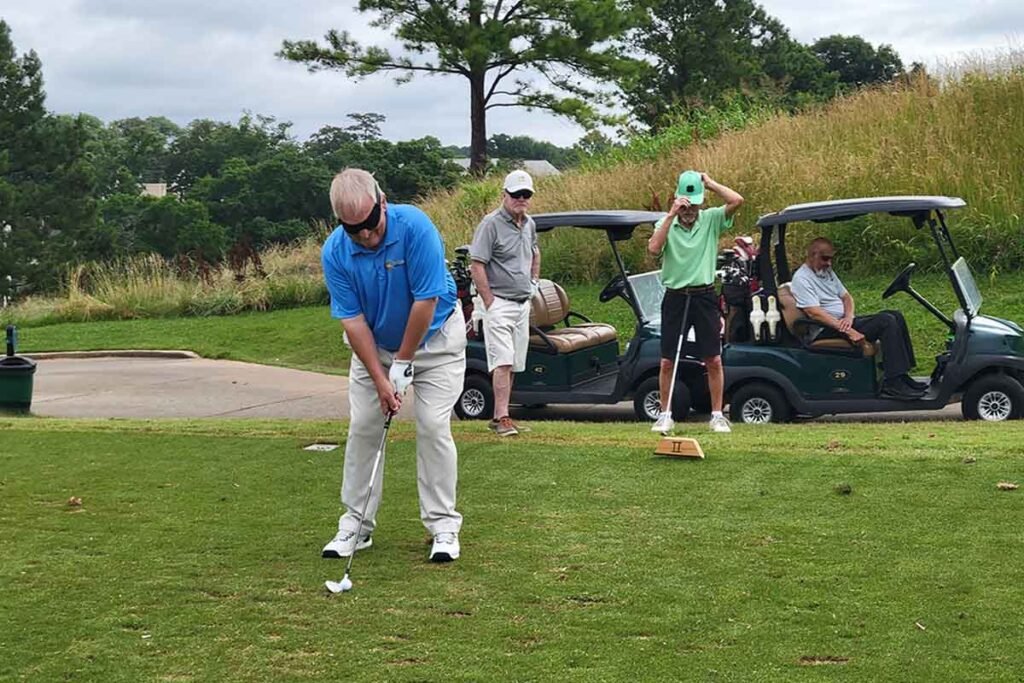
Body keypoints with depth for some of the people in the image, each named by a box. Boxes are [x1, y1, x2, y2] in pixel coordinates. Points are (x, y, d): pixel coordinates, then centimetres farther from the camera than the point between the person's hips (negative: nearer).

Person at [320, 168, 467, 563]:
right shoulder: (335, 252, -19)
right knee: (363, 427, -1)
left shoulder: (415, 226, -30)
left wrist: (403, 363, -19)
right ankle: (356, 524, 9)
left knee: (433, 427, -10)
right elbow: (352, 320, -16)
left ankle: (443, 526, -1)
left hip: (434, 338, -3)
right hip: (374, 343, 3)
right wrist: (380, 378, -20)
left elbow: (426, 301, -26)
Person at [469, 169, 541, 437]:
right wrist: (490, 304, -16)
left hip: (523, 303, 8)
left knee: (513, 364, 8)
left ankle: (499, 415, 14)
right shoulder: (491, 224, -12)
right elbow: (477, 265, -15)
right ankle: (502, 417, -14)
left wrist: (534, 282, 20)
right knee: (503, 362, -14)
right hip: (499, 302, -8)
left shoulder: (529, 224, 12)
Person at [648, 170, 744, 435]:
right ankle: (665, 415, 14)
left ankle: (717, 415, 11)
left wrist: (710, 183, -8)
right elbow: (654, 248, -18)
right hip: (675, 297, 0)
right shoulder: (666, 223, 1)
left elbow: (737, 201, -15)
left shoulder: (711, 219, 1)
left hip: (704, 296, 0)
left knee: (713, 360, 1)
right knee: (667, 361, 3)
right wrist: (671, 215, -19)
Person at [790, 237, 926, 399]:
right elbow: (814, 313, -22)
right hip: (825, 332, -10)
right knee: (886, 321, -22)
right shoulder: (801, 279, -11)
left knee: (895, 316, 0)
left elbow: (846, 297, 18)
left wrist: (849, 317, -7)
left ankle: (902, 376, -1)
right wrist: (847, 331, -28)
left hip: (843, 323, 10)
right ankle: (893, 384, -26)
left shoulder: (827, 272, 19)